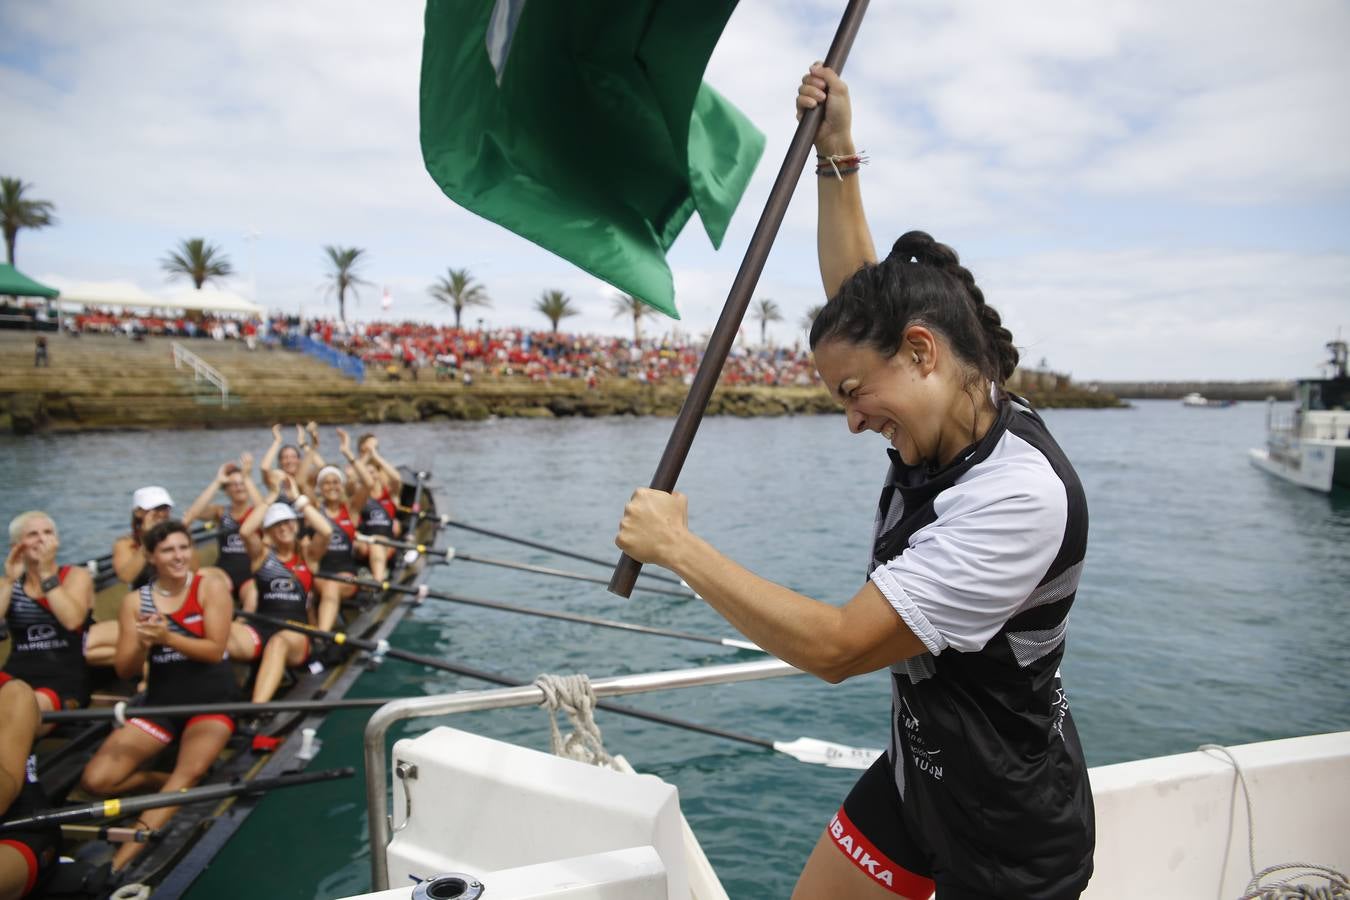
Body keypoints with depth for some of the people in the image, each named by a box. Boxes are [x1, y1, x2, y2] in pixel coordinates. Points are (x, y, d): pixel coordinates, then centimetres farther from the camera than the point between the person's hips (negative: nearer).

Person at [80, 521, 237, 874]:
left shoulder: (211, 585, -7)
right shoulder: (135, 601, 2)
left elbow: (215, 650, -14)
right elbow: (125, 671, 0)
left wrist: (167, 637, -27)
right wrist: (143, 644, -21)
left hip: (211, 699, -4)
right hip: (160, 703, 4)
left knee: (191, 770, -30)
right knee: (95, 779, -13)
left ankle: (120, 861, -25)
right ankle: (173, 783, 10)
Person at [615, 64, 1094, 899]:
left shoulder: (1018, 492, -31)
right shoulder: (953, 411, -6)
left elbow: (836, 647, -32)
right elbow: (858, 296, 10)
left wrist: (678, 545, -25)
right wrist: (836, 154, 8)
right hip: (916, 770, 7)